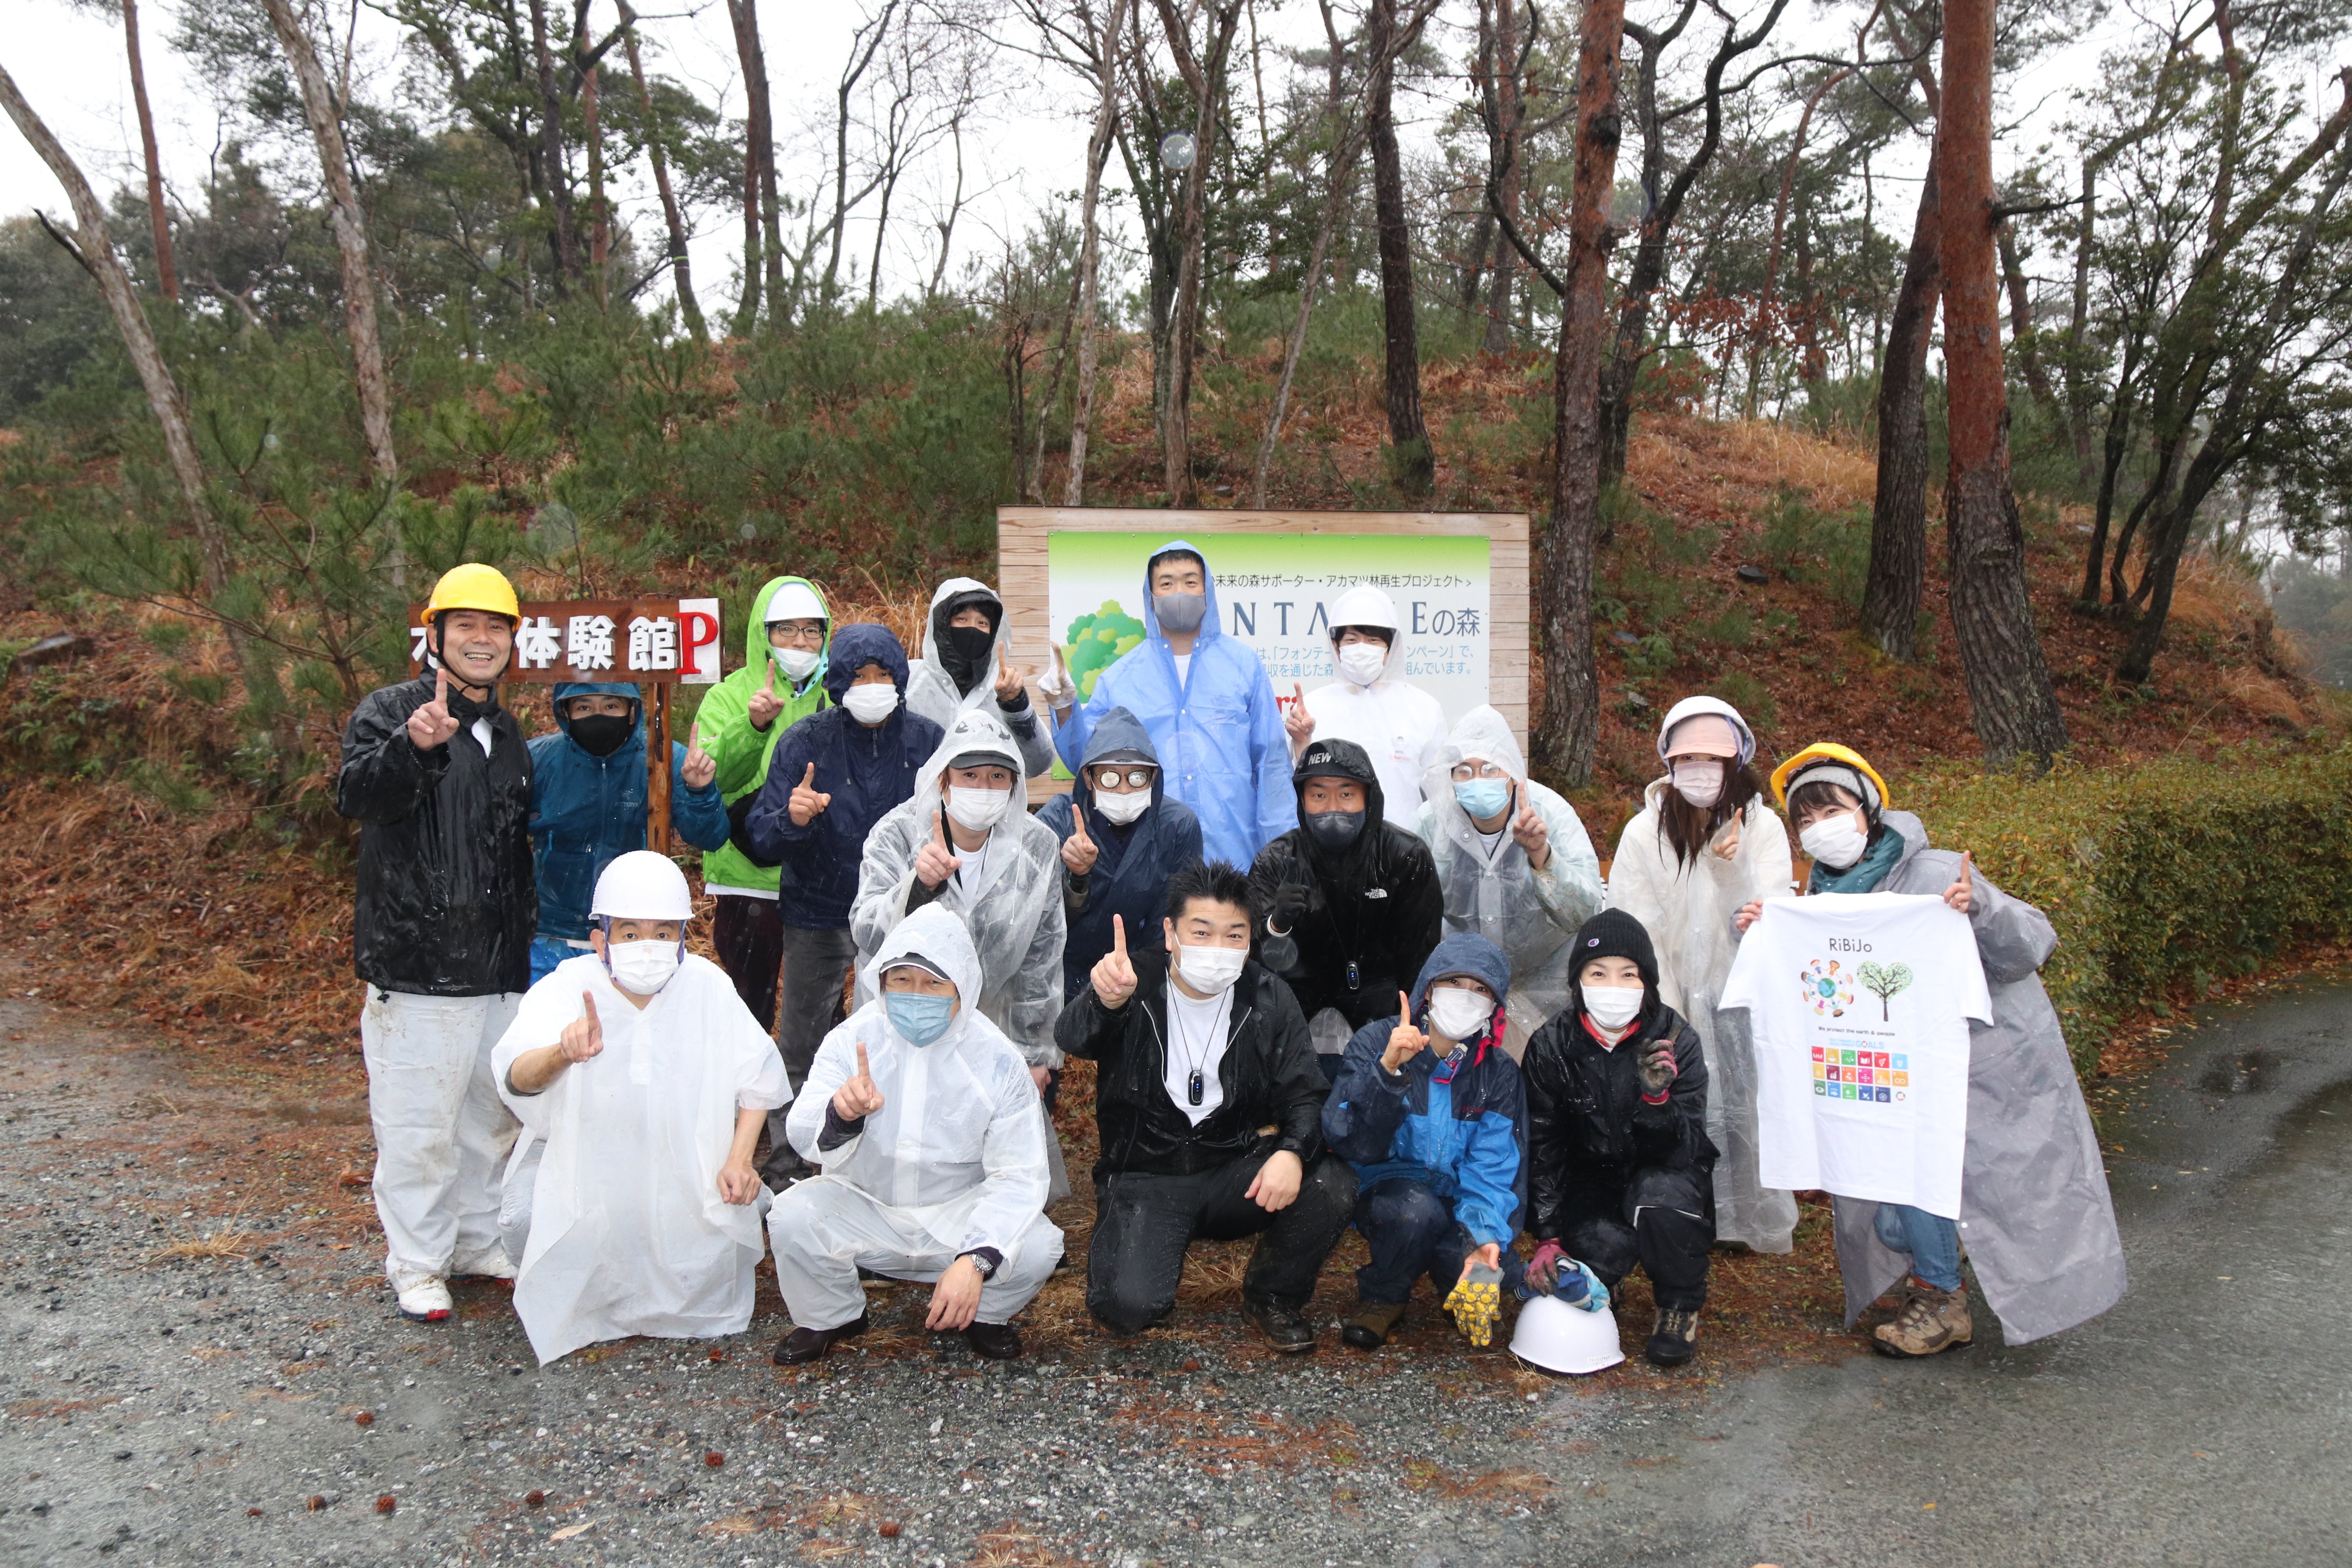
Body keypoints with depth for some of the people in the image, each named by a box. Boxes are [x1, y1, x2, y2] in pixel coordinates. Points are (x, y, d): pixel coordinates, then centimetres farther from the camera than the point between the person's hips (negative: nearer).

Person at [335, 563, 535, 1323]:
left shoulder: (508, 735, 16)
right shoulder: (390, 711, -5)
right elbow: (355, 795, -25)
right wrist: (412, 745, -43)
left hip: (498, 969, 7)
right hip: (416, 967, -6)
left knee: (492, 1113, 16)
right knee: (418, 1123, -1)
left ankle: (481, 1238, 31)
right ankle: (417, 1263, 13)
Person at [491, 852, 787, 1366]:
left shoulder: (708, 987, -15)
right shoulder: (566, 988, -22)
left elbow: (758, 1074, -5)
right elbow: (516, 1077, -39)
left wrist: (739, 1158, -17)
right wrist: (563, 1054, -62)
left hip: (680, 1156, 2)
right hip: (577, 1151, -2)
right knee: (524, 1216, -27)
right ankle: (548, 1281, 13)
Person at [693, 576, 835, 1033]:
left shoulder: (838, 698, 12)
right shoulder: (729, 698, 2)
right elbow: (710, 775, -16)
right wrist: (752, 725, -29)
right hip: (749, 880, -3)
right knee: (750, 1010, 3)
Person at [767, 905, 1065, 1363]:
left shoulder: (996, 1059, -13)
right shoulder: (853, 1040, -10)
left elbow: (1018, 1175, -17)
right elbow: (805, 1139, -20)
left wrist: (976, 1260, -32)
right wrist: (840, 1115, -45)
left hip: (959, 1215, -1)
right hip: (865, 1210, 1)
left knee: (1037, 1247, -26)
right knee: (793, 1219, -27)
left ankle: (981, 1315, 10)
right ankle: (830, 1318, 7)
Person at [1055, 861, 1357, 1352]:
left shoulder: (1268, 998, 1)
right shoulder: (1133, 983, -8)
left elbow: (1306, 1095, -2)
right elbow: (1073, 1040, -27)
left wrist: (1293, 1151, -25)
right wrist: (1105, 1002, -53)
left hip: (1237, 1170, 3)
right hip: (1145, 1177, -2)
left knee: (1331, 1185, -25)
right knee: (1127, 1306, -26)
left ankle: (1272, 1296, 4)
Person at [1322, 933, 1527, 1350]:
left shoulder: (1500, 1073, 2)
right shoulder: (1376, 1042, -8)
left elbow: (1494, 1169, -8)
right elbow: (1351, 1143, -20)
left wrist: (1485, 1233, -27)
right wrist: (1387, 1070, -35)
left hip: (1457, 1202, 3)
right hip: (1387, 1189, -2)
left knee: (1498, 1269, -26)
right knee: (1417, 1208, -35)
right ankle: (1380, 1300, -5)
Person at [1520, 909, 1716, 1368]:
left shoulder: (1676, 1041, -14)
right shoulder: (1551, 1047, -11)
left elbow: (1686, 1150, -20)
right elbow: (1540, 1149, -6)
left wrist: (1657, 1098, -40)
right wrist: (1547, 1237, -13)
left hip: (1663, 1177, 0)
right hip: (1590, 1182, 1)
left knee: (1660, 1192, -34)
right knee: (1599, 1246, -29)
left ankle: (1680, 1308, -6)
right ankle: (1597, 1285, 11)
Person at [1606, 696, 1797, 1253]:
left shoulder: (1762, 826, -3)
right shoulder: (1643, 834, -5)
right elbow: (1638, 937, -5)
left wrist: (1734, 869, -27)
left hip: (1744, 1001, 1)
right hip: (1673, 1001, 0)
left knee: (1751, 1111, -1)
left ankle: (1761, 1224, 21)